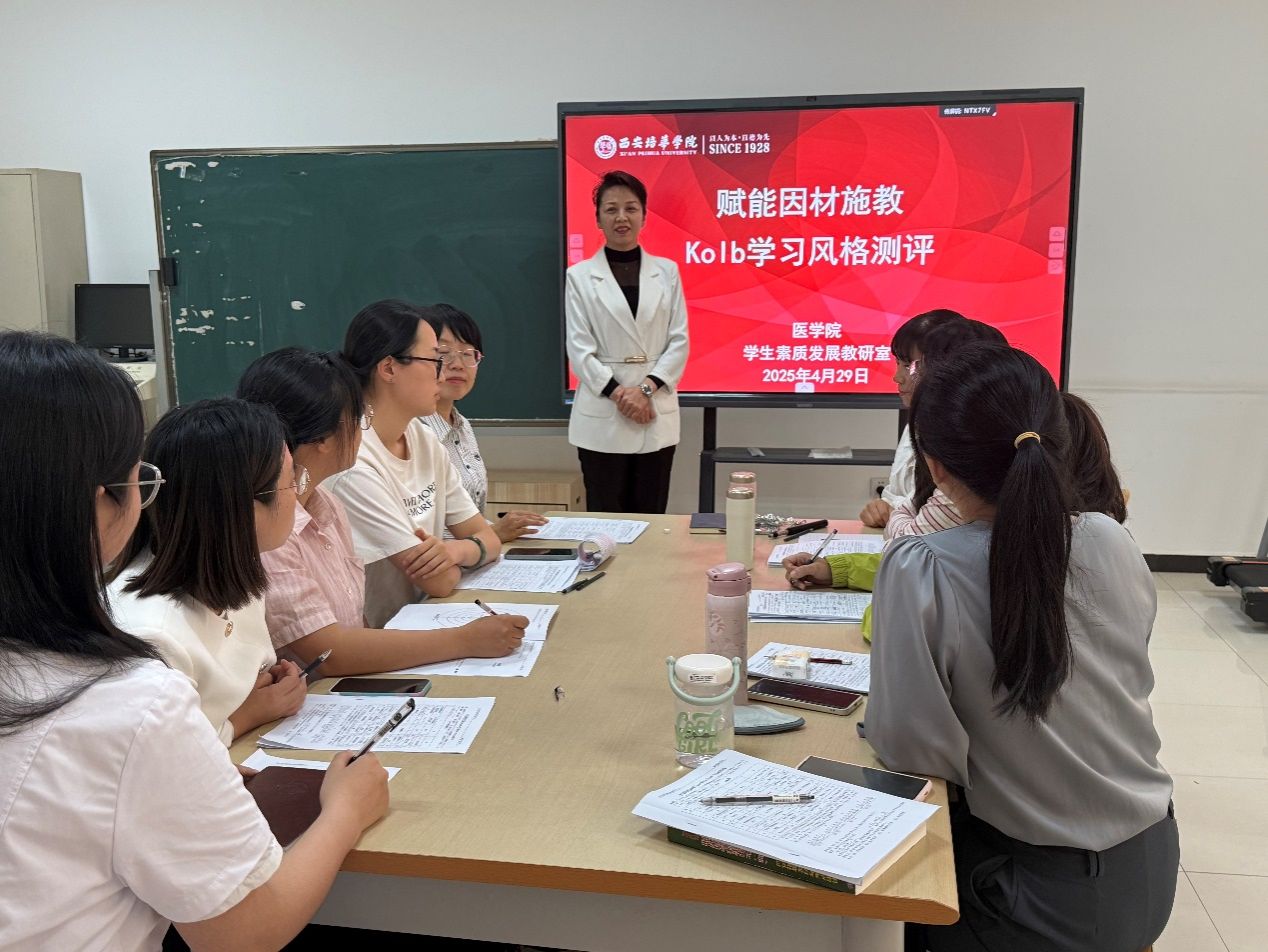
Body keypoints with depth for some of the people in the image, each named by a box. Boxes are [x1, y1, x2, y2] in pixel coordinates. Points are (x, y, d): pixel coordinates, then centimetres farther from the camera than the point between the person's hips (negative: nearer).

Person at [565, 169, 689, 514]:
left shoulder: (666, 271, 7)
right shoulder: (580, 276, 2)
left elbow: (679, 340, 2)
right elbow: (579, 348, -3)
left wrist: (645, 389, -11)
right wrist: (618, 393, -14)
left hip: (657, 415, 2)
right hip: (601, 416, -2)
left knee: (650, 516, 7)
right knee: (605, 519, 3)